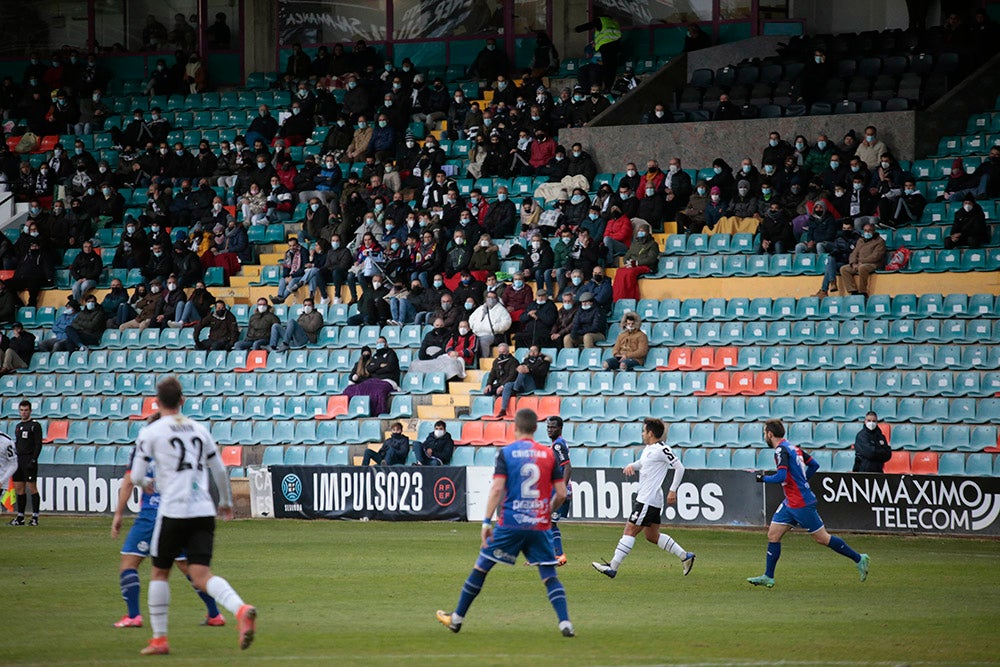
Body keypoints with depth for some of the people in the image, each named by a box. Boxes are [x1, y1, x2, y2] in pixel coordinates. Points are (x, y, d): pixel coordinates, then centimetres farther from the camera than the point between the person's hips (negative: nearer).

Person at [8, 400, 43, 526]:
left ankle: (35, 517, -6)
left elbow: (38, 445, -10)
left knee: (32, 488, -7)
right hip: (18, 460, 7)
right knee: (19, 489, 6)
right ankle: (20, 517, 10)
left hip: (29, 460, -7)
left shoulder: (35, 425, -5)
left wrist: (33, 461, -18)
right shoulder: (18, 426, 18)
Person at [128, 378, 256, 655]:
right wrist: (226, 501, 35)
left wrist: (146, 484, 26)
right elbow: (220, 471, 19)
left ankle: (159, 639, 14)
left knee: (159, 572, 13)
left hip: (174, 511, -4)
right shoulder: (199, 430, 14)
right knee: (201, 574, -4)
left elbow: (136, 477, 1)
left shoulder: (150, 432, 0)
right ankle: (241, 609, -31)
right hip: (204, 512, 4)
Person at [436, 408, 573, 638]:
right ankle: (565, 623, -14)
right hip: (540, 526, 2)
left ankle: (457, 618, 19)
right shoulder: (549, 454, 4)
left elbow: (497, 489, -10)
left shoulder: (506, 453, -2)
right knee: (549, 576, 3)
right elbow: (561, 493, 3)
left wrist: (487, 521, -8)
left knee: (480, 568, 11)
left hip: (510, 523, -1)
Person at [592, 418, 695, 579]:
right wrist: (631, 466, 8)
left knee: (630, 530, -9)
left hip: (648, 500, -11)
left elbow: (679, 467, -15)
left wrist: (673, 490, -18)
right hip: (644, 497, 11)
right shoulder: (648, 448, 15)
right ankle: (685, 556, 21)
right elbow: (641, 463, 31)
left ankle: (613, 567, -9)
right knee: (652, 536, 15)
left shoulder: (662, 449, -14)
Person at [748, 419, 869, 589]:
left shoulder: (781, 450, -18)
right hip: (790, 503, 10)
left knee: (822, 538, -1)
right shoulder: (793, 447, 11)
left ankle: (859, 558, 9)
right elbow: (814, 465, 17)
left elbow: (781, 476, -29)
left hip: (802, 504, -10)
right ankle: (768, 577, 8)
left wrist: (763, 478, -13)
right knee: (773, 535, 6)